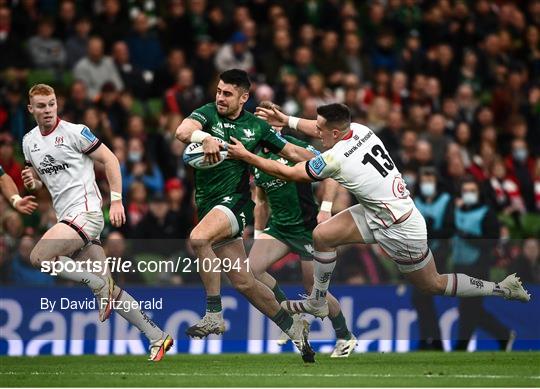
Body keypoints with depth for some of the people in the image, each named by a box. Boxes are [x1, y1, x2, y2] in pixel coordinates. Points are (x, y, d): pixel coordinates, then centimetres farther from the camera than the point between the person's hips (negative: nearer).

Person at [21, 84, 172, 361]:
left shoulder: (74, 132, -7)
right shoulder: (30, 141, 13)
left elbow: (109, 159, -6)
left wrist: (116, 200, -12)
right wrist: (31, 182, 2)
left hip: (85, 211, -7)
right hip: (67, 217, 7)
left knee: (38, 257, -23)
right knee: (109, 288, 2)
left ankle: (99, 284, -9)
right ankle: (157, 337, 6)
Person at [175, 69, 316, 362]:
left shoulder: (256, 126, 4)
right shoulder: (208, 113, 2)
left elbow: (293, 152, 15)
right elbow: (183, 131, -20)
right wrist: (205, 137, -40)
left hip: (234, 202, -3)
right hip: (208, 204, 3)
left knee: (198, 238, -34)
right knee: (243, 282, 5)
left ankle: (214, 315, -27)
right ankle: (294, 330, 21)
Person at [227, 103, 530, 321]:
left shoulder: (335, 159, -27)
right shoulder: (359, 130, -7)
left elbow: (287, 173, -15)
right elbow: (323, 131, 17)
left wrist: (247, 156, -7)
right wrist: (287, 120, 13)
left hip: (400, 230, -9)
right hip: (379, 213, 9)